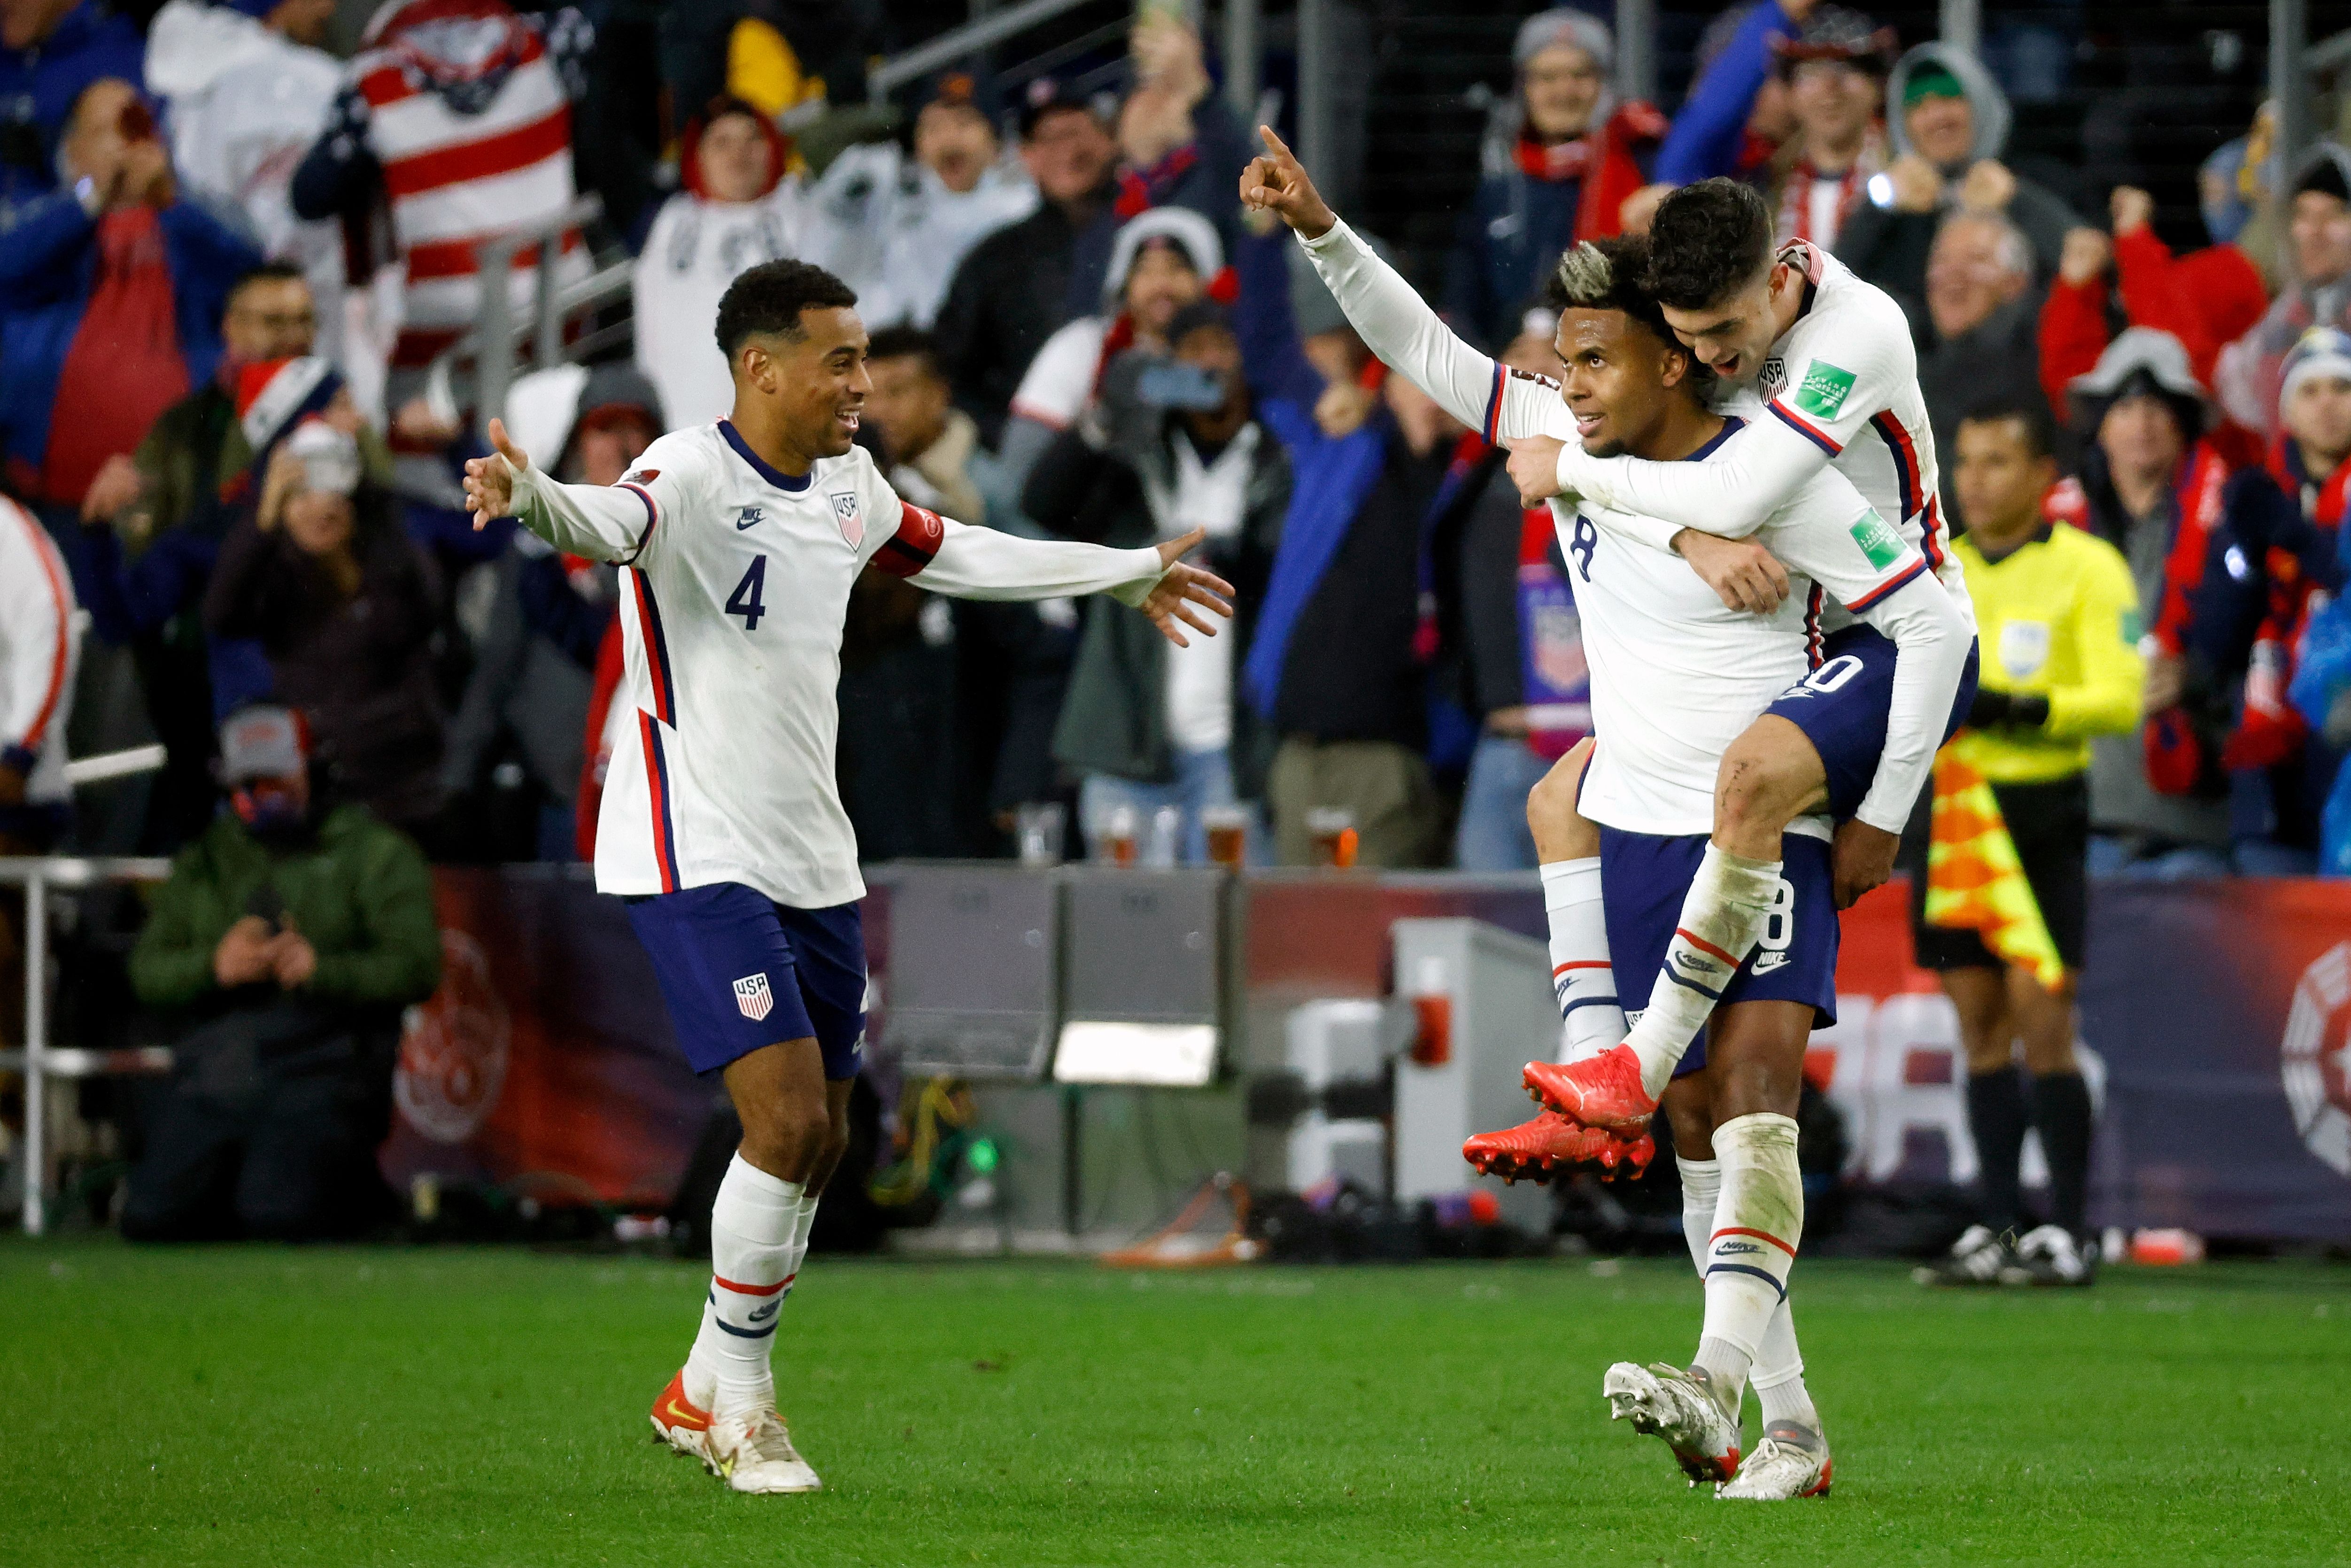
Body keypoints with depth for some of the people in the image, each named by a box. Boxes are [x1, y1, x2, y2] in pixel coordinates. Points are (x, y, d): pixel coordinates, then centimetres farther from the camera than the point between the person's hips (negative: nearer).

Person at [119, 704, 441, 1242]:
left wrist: (322, 970, -21)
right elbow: (148, 971, 8)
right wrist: (214, 965, -14)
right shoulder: (202, 864, 20)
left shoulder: (375, 853, 8)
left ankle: (363, 1192, 8)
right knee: (153, 1217, -14)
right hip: (212, 1074, 4)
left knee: (278, 1217, -25)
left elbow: (414, 967, -4)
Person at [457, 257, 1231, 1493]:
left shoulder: (847, 484, 9)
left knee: (818, 1143, 11)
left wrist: (1129, 575, 39)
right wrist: (530, 497, -63)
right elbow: (617, 519, -39)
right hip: (697, 856, -8)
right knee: (788, 1117, -17)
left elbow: (946, 554, 28)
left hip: (812, 857, 8)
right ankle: (738, 1402, 0)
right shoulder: (696, 474, -16)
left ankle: (707, 1393, 27)